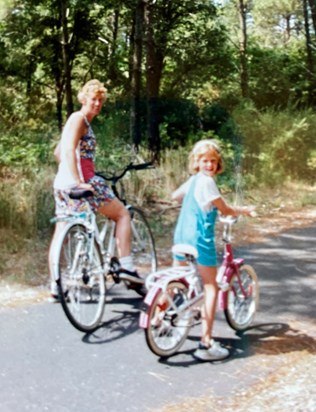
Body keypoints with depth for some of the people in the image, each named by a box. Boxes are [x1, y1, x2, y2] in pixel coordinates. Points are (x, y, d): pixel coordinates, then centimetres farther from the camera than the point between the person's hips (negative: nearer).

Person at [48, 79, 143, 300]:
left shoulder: (85, 122, 21)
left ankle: (55, 285, 8)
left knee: (60, 233, 6)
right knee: (122, 213, 2)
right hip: (82, 182, -10)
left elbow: (58, 152, 28)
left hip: (62, 184, 10)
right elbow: (69, 150, -20)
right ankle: (126, 266, -2)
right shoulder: (78, 118, -7)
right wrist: (78, 182, -28)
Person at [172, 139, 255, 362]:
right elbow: (225, 210, -12)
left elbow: (174, 196, 30)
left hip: (182, 236, 9)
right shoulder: (206, 181, -14)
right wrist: (245, 210, 4)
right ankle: (206, 343, -8)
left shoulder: (192, 180, 12)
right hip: (200, 238, -9)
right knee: (211, 288, -4)